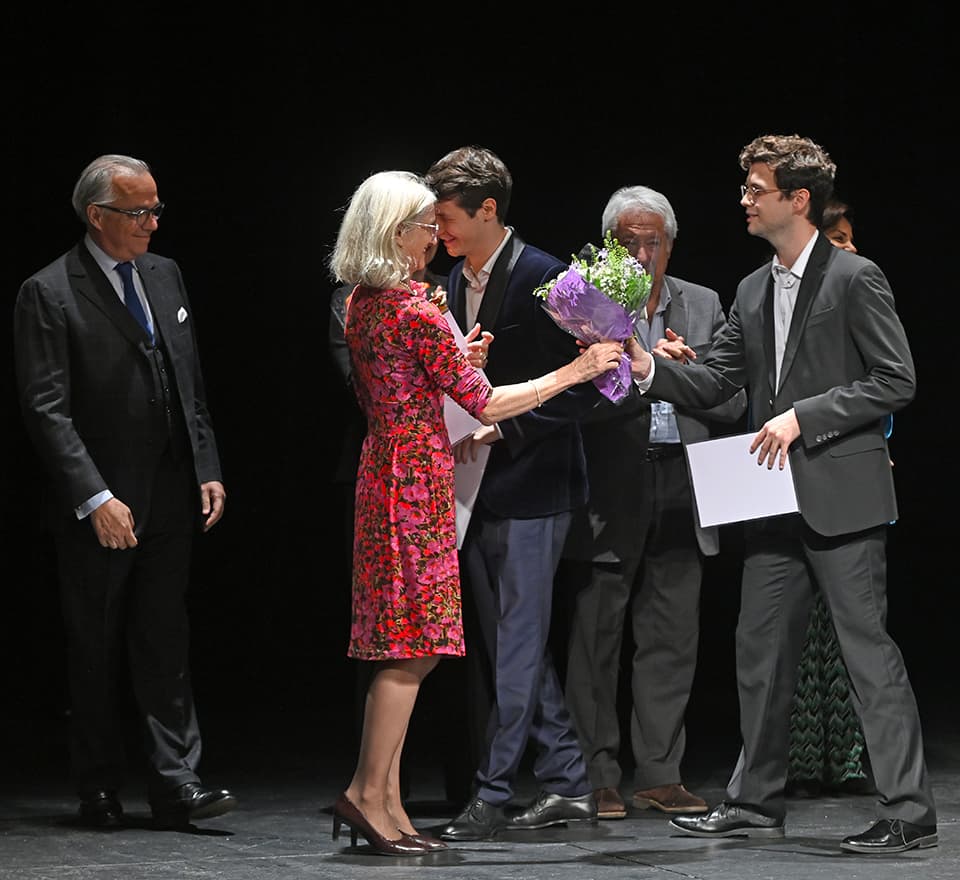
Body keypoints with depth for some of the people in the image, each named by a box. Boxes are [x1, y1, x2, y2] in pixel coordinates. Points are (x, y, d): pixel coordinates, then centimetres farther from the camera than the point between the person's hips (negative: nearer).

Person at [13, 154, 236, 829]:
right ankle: (100, 788, 16)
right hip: (100, 506, -5)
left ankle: (176, 783, 2)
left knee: (166, 642, 3)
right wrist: (96, 499, -20)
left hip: (170, 496, 5)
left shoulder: (165, 277, 10)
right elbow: (47, 411, -15)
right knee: (95, 650, 6)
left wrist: (208, 469, 6)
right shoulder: (49, 294, -10)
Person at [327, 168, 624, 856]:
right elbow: (485, 403, -13)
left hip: (385, 467, 9)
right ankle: (369, 795, -4)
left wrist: (457, 359, 18)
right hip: (416, 478, -9)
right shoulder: (416, 311, -15)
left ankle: (382, 798, 10)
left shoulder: (361, 305, 11)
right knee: (413, 646, -5)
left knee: (408, 649, 10)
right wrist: (575, 371, -8)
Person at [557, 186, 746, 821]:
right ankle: (598, 779, 7)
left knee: (672, 638, 6)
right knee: (596, 637, 0)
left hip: (679, 493, 4)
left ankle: (661, 776, 14)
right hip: (608, 492, -4)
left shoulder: (703, 306, 12)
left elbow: (732, 403, 9)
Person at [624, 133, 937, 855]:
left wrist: (804, 417, -17)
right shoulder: (754, 291, 14)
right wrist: (648, 368, -4)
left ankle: (909, 813, -2)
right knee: (761, 651, 12)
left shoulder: (855, 279, -8)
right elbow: (716, 382, 13)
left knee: (868, 647, -6)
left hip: (841, 496, -8)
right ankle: (756, 801, 22)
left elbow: (896, 381, -12)